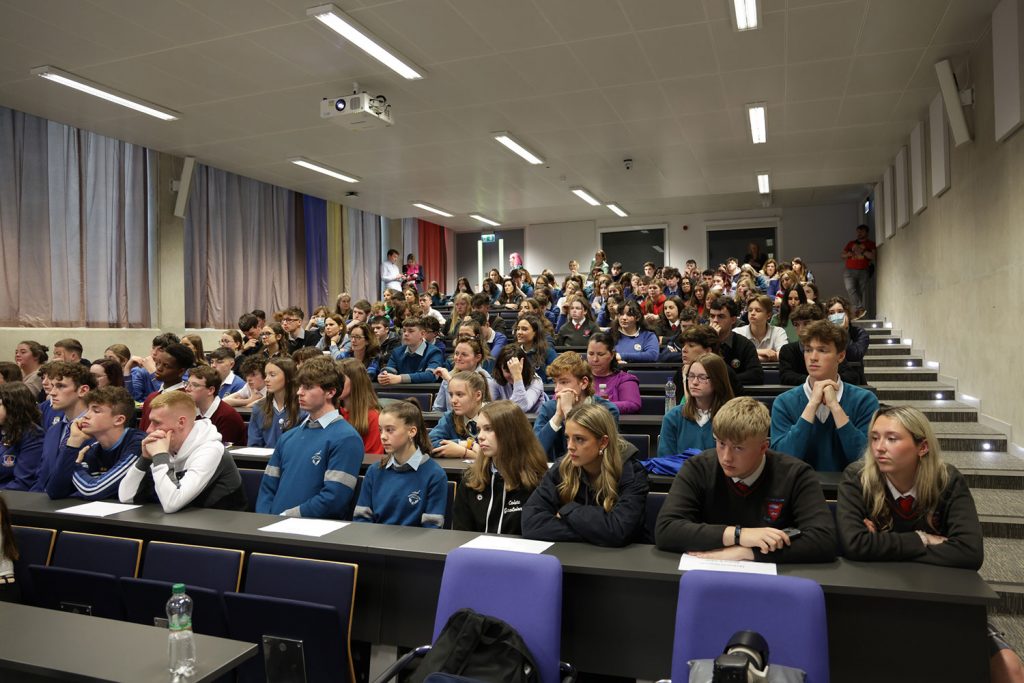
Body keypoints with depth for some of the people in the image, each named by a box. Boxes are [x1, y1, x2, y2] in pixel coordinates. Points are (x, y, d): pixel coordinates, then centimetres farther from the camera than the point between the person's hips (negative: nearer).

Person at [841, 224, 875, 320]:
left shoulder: (870, 244, 9)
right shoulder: (851, 243, 18)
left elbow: (873, 256, -3)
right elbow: (843, 255, 21)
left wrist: (862, 251, -11)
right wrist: (848, 254, -1)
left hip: (863, 271, -1)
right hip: (849, 270, 1)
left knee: (862, 291, -6)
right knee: (850, 288, -19)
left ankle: (857, 312, -9)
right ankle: (860, 308, -21)